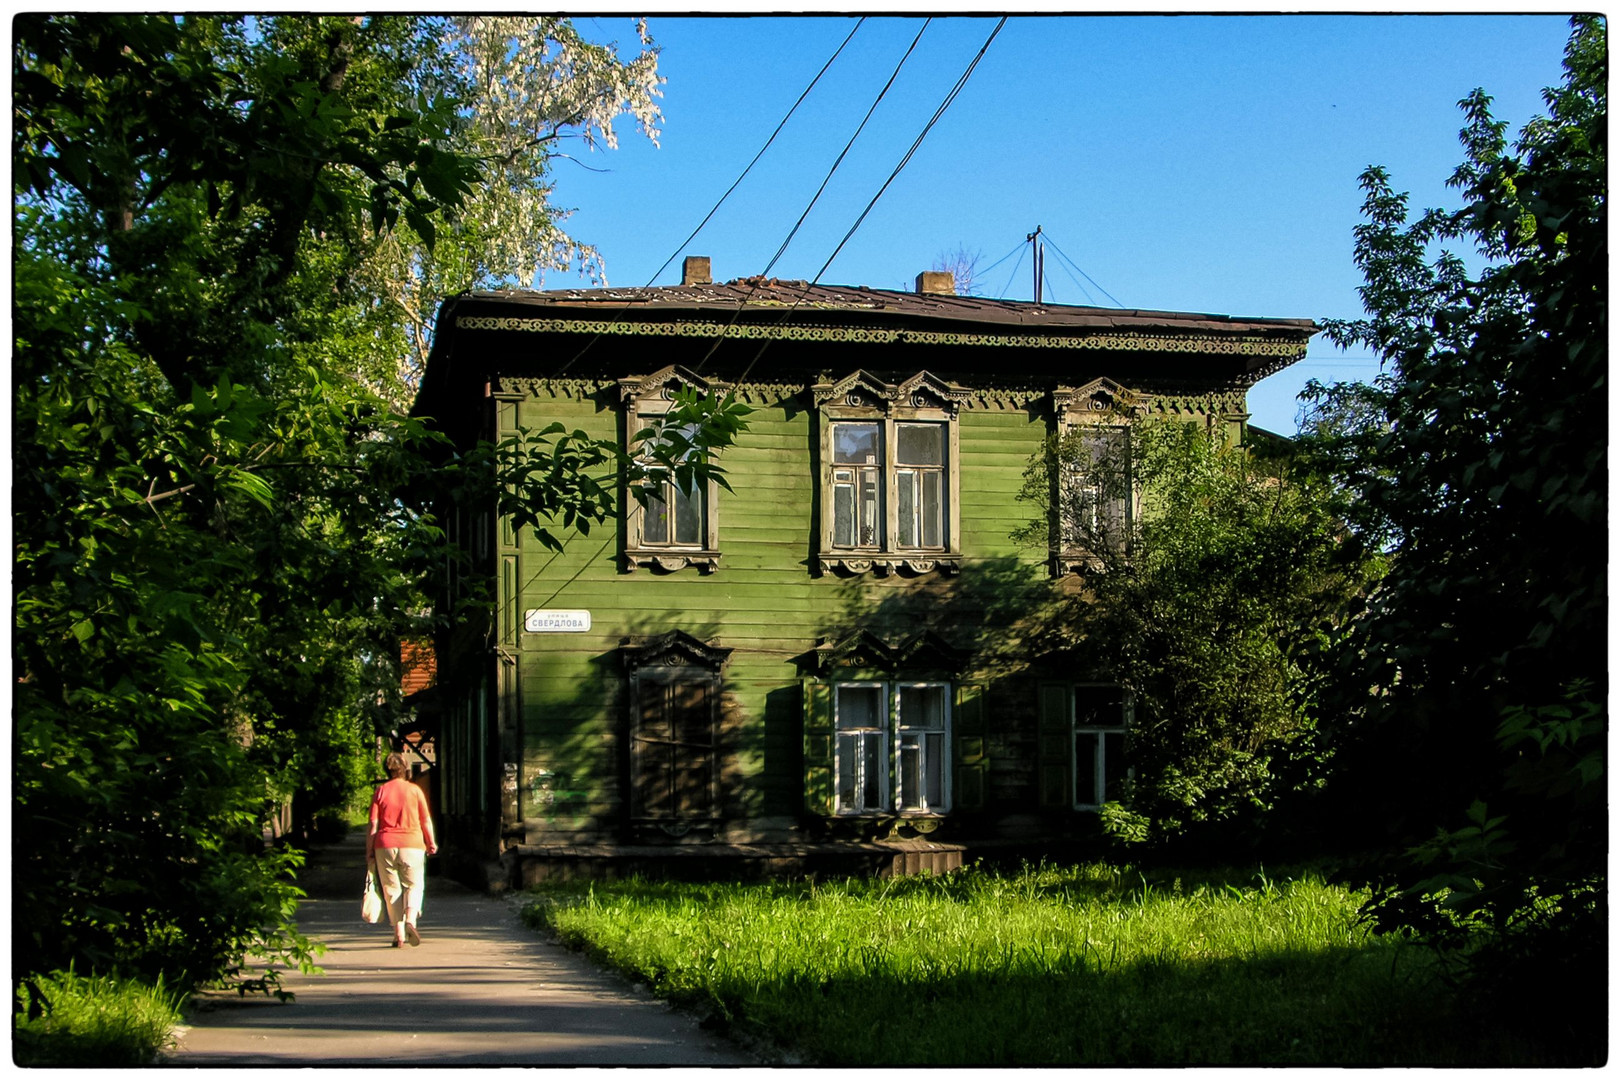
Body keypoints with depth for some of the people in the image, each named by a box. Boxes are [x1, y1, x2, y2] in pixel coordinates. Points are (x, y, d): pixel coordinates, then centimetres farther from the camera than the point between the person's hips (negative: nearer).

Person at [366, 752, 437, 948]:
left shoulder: (380, 792, 1)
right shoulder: (415, 790, 0)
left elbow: (373, 825, -1)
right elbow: (426, 820, 3)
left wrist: (369, 850, 5)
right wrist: (431, 842, 17)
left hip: (385, 845, 1)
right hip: (412, 844, -1)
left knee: (392, 889, 8)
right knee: (413, 885, 9)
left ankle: (399, 933, 5)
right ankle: (410, 920, -16)